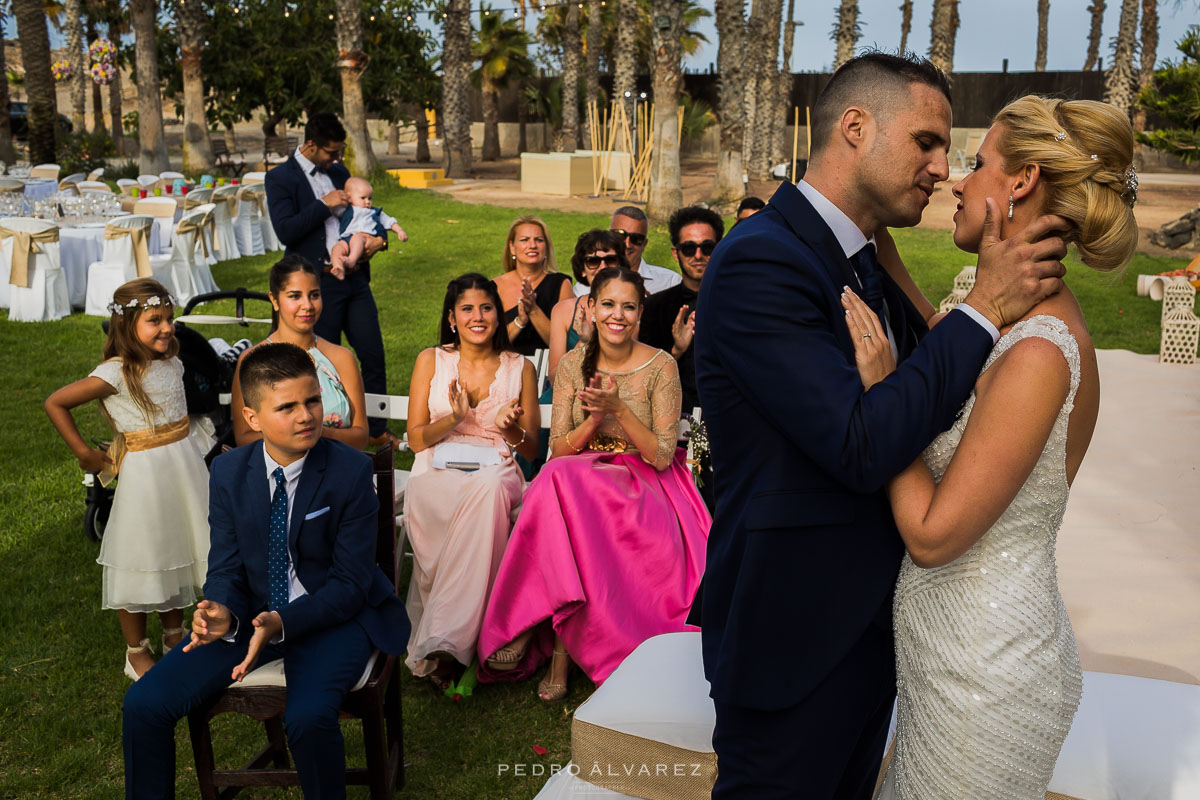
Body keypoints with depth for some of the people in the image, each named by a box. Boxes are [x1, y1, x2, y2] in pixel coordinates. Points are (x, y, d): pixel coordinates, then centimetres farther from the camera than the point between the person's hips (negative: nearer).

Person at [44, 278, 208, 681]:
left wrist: (177, 444, 11)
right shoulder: (116, 373, -18)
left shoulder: (172, 362, 1)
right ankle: (136, 651, 22)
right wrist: (84, 452, -10)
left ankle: (174, 634, 37)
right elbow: (55, 403, -13)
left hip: (185, 464, 6)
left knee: (177, 552, 18)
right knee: (142, 560, 5)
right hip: (144, 472, -6)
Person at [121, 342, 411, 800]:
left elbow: (350, 582, -13)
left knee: (308, 717, -32)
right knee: (144, 704, -10)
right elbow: (226, 567, 2)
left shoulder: (351, 471, -14)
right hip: (254, 611, 4)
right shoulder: (229, 472, -1)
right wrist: (222, 615, -22)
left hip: (333, 614, -4)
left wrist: (283, 623, -28)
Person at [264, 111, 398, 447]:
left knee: (374, 356, 7)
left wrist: (379, 238, 3)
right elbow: (286, 231, -17)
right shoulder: (280, 178, -6)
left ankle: (377, 430, 21)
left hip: (355, 279, 6)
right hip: (319, 284, -6)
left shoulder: (339, 172, 13)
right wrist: (324, 205, -16)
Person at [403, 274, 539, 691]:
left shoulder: (520, 368, 13)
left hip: (497, 473, 1)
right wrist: (455, 418, -11)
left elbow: (531, 450, 14)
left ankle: (440, 642, -43)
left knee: (488, 489, -39)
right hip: (438, 472, 0)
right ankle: (452, 642, -36)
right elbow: (416, 439, 8)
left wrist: (511, 429, -9)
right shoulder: (431, 360, 12)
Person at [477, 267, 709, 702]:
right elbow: (559, 450, 1)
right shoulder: (573, 364, 4)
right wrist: (595, 417, -17)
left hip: (643, 485, -3)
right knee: (559, 484, -34)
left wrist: (619, 409, -22)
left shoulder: (661, 367, -5)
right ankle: (562, 648, -27)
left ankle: (560, 640, -21)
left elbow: (662, 457, -9)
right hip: (578, 480, 3)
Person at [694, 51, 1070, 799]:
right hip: (795, 644, -9)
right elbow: (862, 447, -28)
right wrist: (985, 308, -21)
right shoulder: (758, 261, -22)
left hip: (870, 621, 9)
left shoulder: (870, 267, 8)